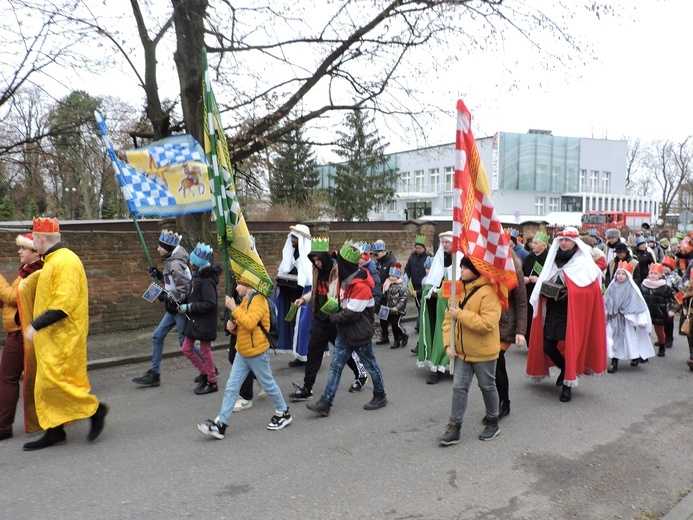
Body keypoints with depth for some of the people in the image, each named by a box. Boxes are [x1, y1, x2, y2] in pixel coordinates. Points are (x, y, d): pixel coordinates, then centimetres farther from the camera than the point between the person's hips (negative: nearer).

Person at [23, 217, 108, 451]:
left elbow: (64, 303, -25)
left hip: (63, 336, -10)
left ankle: (95, 409, 5)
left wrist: (36, 325, -22)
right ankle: (54, 431, 19)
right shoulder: (51, 261, 15)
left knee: (55, 380, -10)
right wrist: (37, 325, 20)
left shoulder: (65, 261, -17)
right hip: (51, 336, 10)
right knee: (46, 384, 11)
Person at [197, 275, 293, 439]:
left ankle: (283, 414, 26)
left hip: (256, 352, -9)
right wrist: (233, 326, 1)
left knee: (268, 384, 6)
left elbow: (250, 323, -29)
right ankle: (220, 424, 4)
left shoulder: (258, 300, -16)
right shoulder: (246, 300, 15)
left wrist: (234, 308, -23)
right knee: (231, 387, 3)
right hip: (242, 352, 9)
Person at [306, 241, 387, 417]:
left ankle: (380, 396, 31)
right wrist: (335, 312, 2)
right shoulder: (344, 279, 3)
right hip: (344, 332, 9)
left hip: (360, 334, -8)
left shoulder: (360, 286, -26)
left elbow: (352, 313, -25)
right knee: (335, 366, 4)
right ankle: (325, 403, 5)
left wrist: (334, 318, -11)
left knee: (370, 365, 10)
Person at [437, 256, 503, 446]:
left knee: (487, 387, 12)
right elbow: (449, 318, 5)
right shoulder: (459, 289, 4)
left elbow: (487, 323, -28)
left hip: (483, 351, -6)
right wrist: (448, 343, -5)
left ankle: (492, 423, 32)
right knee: (459, 387, 6)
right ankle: (454, 428, 13)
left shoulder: (488, 292, -19)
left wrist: (461, 314, -27)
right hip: (462, 350, 6)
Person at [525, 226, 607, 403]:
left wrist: (568, 292, -23)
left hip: (572, 313, -5)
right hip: (552, 311, 5)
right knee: (547, 346, 5)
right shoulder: (554, 261, 12)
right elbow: (543, 283, 20)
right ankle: (567, 370, 33)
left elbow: (591, 289, -13)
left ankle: (567, 384, 12)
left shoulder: (584, 265, -4)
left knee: (570, 346, -4)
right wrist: (546, 290, -1)